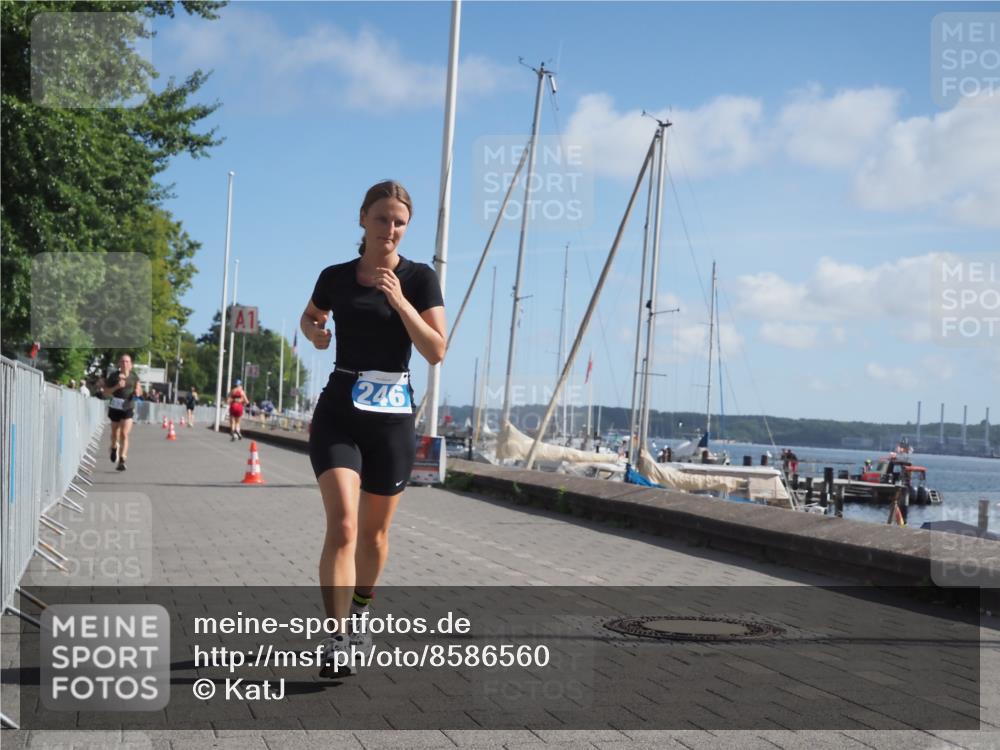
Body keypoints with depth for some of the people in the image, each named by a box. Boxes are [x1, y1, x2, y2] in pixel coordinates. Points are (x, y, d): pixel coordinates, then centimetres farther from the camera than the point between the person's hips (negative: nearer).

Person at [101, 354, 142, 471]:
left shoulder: (134, 377, 1)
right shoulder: (113, 376, -5)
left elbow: (139, 391, 15)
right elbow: (105, 393, -5)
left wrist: (138, 392, -9)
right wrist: (116, 387, -20)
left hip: (128, 408, -1)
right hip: (115, 407, 1)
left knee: (124, 434, -13)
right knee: (115, 433, 16)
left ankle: (122, 461, -15)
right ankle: (114, 448, 50)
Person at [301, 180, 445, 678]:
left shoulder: (420, 279, -2)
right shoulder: (336, 278, 4)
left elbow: (436, 351, -11)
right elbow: (310, 318, 25)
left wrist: (399, 300, -21)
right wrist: (315, 334, 2)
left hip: (392, 415, 0)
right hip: (338, 412, 0)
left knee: (374, 529, 14)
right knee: (342, 525, -16)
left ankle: (360, 611, 39)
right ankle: (336, 642, -16)